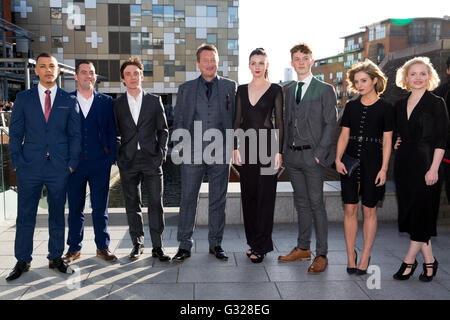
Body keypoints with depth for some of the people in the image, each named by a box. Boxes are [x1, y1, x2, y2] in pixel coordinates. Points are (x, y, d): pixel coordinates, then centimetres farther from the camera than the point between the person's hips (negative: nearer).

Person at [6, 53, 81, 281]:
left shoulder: (69, 101, 7)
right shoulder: (23, 98, 7)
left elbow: (75, 135, 6)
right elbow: (15, 133, 6)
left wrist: (72, 163, -3)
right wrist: (17, 163, -3)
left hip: (59, 168, 0)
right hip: (29, 167, 0)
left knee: (57, 215, 9)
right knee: (25, 216, 6)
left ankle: (56, 258, 22)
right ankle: (22, 261, 19)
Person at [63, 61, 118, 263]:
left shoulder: (106, 102, 6)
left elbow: (112, 131, 5)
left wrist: (111, 157, -3)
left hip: (100, 163, 0)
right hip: (74, 163, 0)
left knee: (100, 208, 7)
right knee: (75, 208, 9)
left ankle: (103, 247, 19)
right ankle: (74, 248, 22)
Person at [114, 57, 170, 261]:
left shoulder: (154, 101, 8)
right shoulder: (117, 104, 8)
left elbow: (163, 130, 9)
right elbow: (115, 133, 10)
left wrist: (162, 153, -1)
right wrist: (117, 156, 0)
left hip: (151, 160, 0)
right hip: (128, 162, 1)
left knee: (156, 204, -1)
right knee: (132, 205, 7)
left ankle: (157, 247, 8)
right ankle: (137, 244, 21)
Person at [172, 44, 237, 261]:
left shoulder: (230, 86, 8)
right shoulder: (186, 88, 9)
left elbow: (236, 117, 9)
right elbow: (178, 120, 11)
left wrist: (233, 145, 2)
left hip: (220, 153, 0)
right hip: (192, 152, 0)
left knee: (218, 200, 8)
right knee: (188, 199, 2)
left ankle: (215, 244, 21)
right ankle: (184, 245, 14)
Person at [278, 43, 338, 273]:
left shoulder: (325, 89, -2)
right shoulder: (289, 91, 15)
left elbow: (331, 124, -6)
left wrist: (319, 153, -13)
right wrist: (285, 150, 8)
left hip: (313, 155, -5)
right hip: (292, 156, 6)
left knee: (316, 204, -3)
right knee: (301, 203, 13)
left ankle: (321, 255, 7)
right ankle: (303, 248, 24)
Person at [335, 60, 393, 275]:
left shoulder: (385, 108, 0)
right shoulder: (351, 106, 9)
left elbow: (387, 141, -1)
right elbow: (344, 135, 8)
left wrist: (384, 168, -8)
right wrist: (338, 159, -6)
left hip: (372, 163, -3)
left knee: (369, 210, 4)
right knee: (350, 209, 3)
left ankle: (365, 258, 14)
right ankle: (351, 256, 14)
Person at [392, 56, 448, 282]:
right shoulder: (400, 105, 12)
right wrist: (395, 143, 3)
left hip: (425, 164, -6)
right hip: (403, 164, 6)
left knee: (421, 211, -2)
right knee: (408, 211, 7)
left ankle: (409, 260, 9)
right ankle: (429, 260, 19)